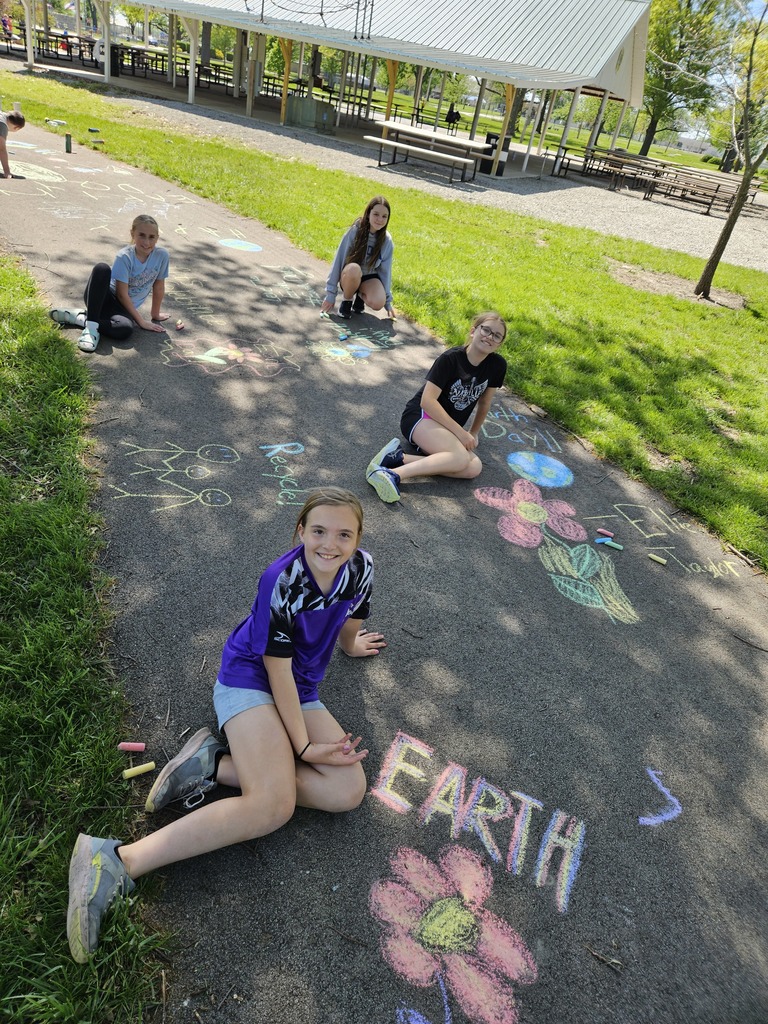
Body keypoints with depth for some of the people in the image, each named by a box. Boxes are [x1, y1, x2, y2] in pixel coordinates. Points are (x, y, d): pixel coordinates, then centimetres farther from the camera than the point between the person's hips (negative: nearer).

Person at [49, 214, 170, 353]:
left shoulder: (162, 255, -9)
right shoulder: (124, 257, -16)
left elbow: (159, 287, 3)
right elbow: (122, 294, -16)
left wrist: (155, 314, 11)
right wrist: (141, 321, -17)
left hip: (124, 306, 1)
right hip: (105, 297, -1)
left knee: (125, 329, -38)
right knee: (102, 268, -36)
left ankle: (81, 318, -14)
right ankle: (92, 324, -31)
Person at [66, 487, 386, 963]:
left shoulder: (361, 566, -9)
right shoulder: (283, 581, -25)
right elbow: (277, 669, -20)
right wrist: (304, 745, -17)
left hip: (301, 689, 7)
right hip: (250, 678, -7)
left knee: (349, 790, -13)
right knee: (273, 806, -28)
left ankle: (215, 764, -8)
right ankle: (117, 861, -25)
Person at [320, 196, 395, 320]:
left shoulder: (386, 240, -10)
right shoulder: (355, 231, -18)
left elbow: (385, 271, -1)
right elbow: (339, 260, -14)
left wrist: (388, 301, 1)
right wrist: (331, 294, -14)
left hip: (369, 278, 2)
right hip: (350, 276, -1)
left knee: (378, 303, -31)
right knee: (353, 268, -38)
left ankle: (360, 294, 4)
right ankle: (347, 300, -10)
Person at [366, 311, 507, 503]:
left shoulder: (497, 365, 0)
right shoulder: (450, 359, -14)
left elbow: (485, 402, 15)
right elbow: (427, 400, -20)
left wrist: (474, 433, 20)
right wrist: (461, 432, -20)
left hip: (447, 428, 6)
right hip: (420, 416, -6)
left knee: (474, 467, -25)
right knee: (461, 457, -33)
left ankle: (399, 458, -30)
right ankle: (395, 473, -40)